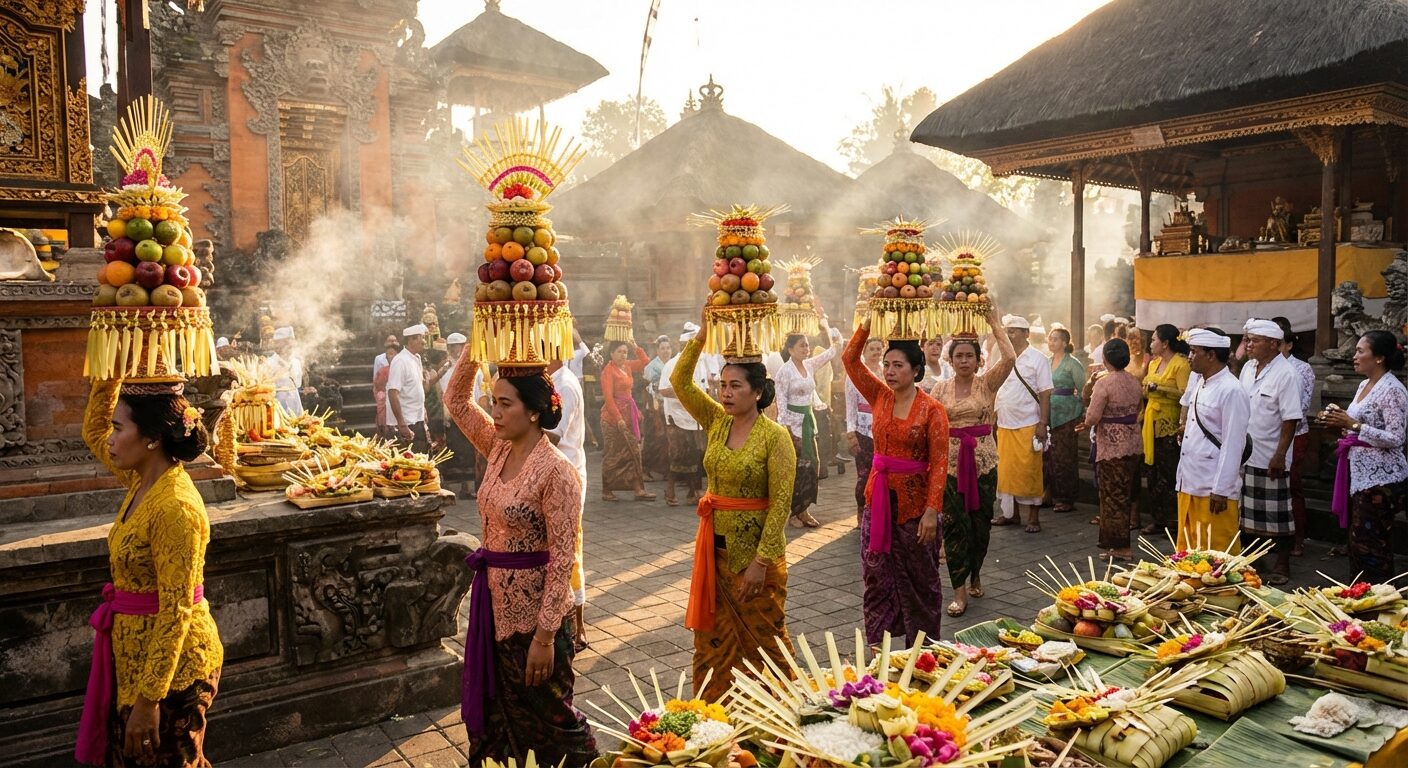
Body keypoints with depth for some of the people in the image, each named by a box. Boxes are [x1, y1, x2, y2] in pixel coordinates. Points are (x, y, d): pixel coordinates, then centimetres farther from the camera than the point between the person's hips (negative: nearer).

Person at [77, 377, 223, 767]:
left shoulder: (175, 507, -27)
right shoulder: (143, 480, 0)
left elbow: (176, 612, -26)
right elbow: (92, 431, 19)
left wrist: (148, 698, -23)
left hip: (171, 663, -9)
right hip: (137, 651, 9)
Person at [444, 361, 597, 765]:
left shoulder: (556, 471, -21)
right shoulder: (500, 449, 1)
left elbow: (563, 558, -21)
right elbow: (456, 400, 10)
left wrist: (544, 636, -22)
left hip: (534, 608, -8)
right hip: (494, 599, 8)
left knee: (548, 712, 9)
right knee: (496, 708, 19)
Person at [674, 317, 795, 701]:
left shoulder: (775, 436, -15)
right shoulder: (716, 422, 2)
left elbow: (781, 503, -16)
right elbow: (680, 381, -2)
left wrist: (762, 560, -19)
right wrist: (704, 332, -9)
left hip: (755, 550, -6)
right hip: (714, 546, 6)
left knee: (764, 639, 8)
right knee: (712, 638, 14)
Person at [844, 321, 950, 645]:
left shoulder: (932, 409, -11)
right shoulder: (880, 397, 4)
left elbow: (939, 463, -14)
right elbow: (850, 359, 1)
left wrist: (932, 510, -20)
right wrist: (868, 323, -8)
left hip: (913, 501, -5)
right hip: (879, 497, 5)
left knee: (919, 580, 9)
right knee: (876, 578, 11)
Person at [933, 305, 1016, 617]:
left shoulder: (987, 383, 0)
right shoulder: (941, 389, 4)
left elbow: (1010, 358, -17)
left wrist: (994, 324, -13)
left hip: (982, 460, 0)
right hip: (950, 460, 0)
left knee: (981, 522, 9)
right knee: (954, 524, -3)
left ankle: (975, 574, 33)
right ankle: (959, 591, 2)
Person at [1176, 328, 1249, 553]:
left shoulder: (1231, 391, -14)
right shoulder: (1198, 381, 11)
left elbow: (1233, 444, -16)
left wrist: (1221, 491, -17)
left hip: (1214, 489, -8)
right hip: (1189, 484, 8)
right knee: (1187, 550, 15)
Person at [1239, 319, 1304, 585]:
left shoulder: (1285, 374, -14)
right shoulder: (1248, 367, 7)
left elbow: (1290, 419, -16)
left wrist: (1280, 456, -19)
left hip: (1270, 458, -6)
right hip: (1243, 454, 7)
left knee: (1277, 514, 4)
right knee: (1247, 512, 15)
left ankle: (1282, 565, 16)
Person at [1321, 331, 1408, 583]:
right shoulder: (1364, 385, 12)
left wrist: (1353, 424, -23)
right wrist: (1341, 422, 6)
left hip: (1380, 478, -9)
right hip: (1361, 473, 9)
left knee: (1370, 543, -4)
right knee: (1358, 539, 14)